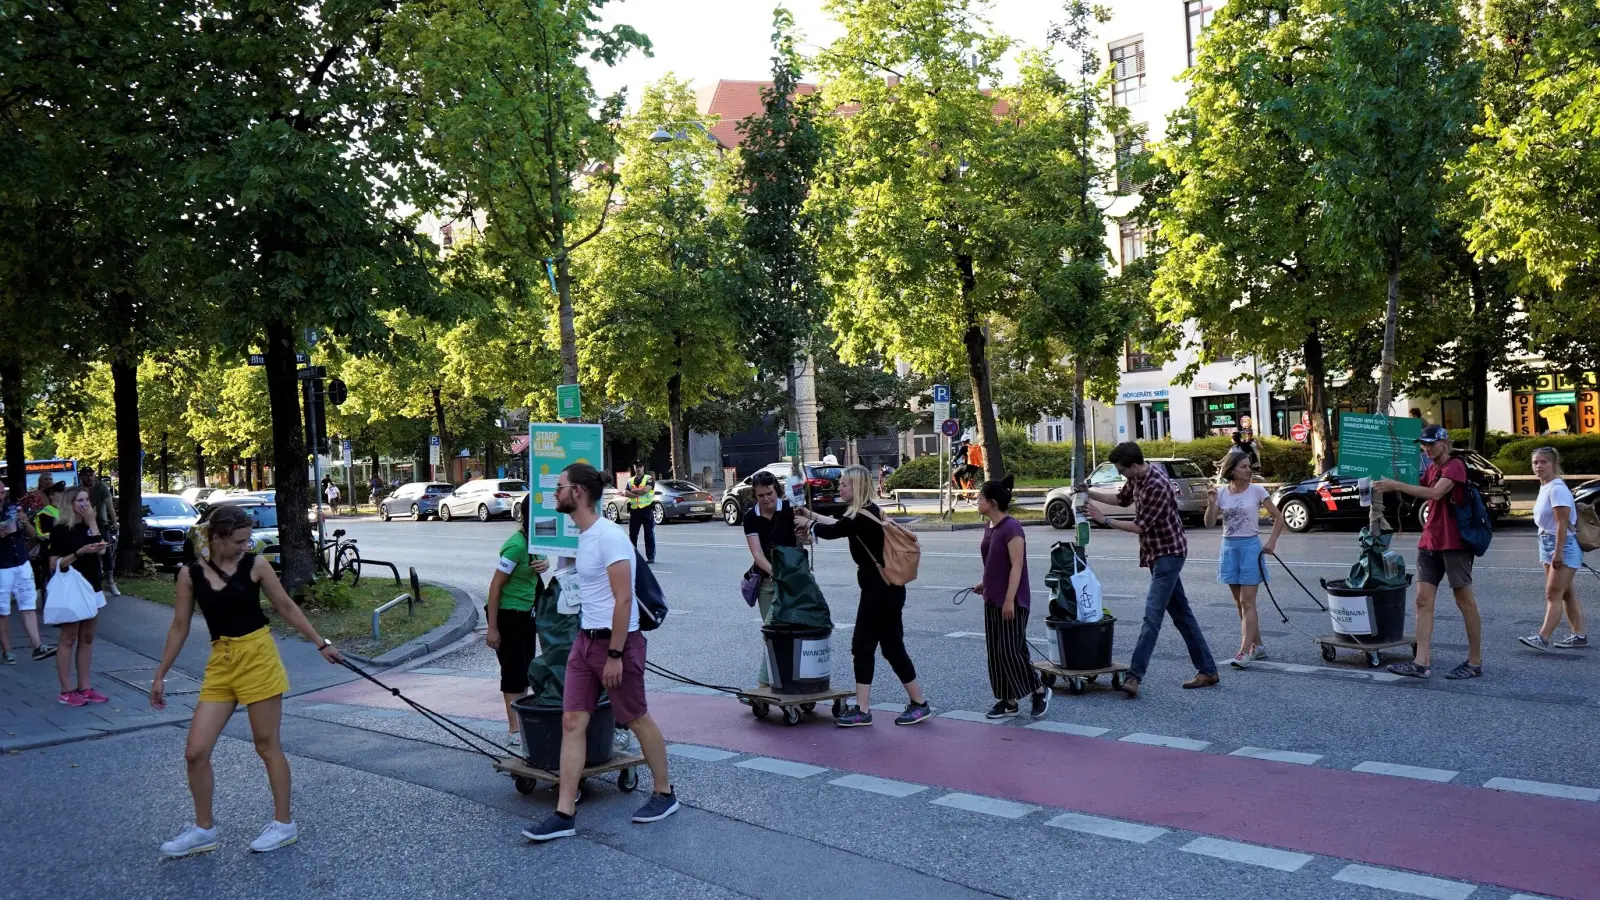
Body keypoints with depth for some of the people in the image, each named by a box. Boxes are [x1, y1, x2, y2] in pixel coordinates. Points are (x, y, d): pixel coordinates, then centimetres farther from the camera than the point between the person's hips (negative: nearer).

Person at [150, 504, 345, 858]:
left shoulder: (255, 565, -3)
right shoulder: (191, 574, 2)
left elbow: (287, 608, 5)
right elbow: (180, 627, 8)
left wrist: (321, 643, 6)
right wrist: (161, 675, 10)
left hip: (258, 657, -3)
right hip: (220, 663, 3)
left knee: (267, 745, 4)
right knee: (195, 751, -1)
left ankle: (284, 823, 18)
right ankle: (203, 829, 19)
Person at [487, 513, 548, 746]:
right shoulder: (517, 546, -25)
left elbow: (543, 560, 17)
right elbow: (495, 585, -22)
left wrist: (544, 564, -11)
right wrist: (492, 628, -20)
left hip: (526, 612, 8)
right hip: (507, 613, -8)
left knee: (526, 668, 12)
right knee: (514, 670, -4)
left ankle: (523, 721, 22)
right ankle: (515, 730, 2)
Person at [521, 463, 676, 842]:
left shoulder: (609, 537, -18)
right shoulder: (583, 536, 11)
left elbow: (623, 600, -22)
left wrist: (614, 655, -23)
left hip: (616, 640, -9)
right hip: (586, 640, 9)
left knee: (638, 719, 6)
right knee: (572, 722, 3)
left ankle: (664, 794, 24)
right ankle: (565, 815, 4)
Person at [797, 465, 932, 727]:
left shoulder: (861, 518, -20)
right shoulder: (867, 512, 9)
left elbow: (831, 532, -8)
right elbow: (841, 525, 25)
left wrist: (807, 523, 10)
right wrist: (813, 516, 25)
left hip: (883, 592, -10)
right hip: (877, 590, 10)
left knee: (892, 648, 1)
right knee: (862, 646, 10)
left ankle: (919, 704, 13)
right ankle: (862, 710, 13)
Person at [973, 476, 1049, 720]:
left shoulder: (1011, 528, -17)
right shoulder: (989, 526, 9)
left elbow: (1016, 566, -20)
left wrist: (1009, 600, -22)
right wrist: (985, 584, 9)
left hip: (1012, 602, -9)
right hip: (992, 601, 9)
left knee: (1010, 651, -6)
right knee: (995, 653, 10)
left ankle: (1040, 692, 13)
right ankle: (1008, 701, 18)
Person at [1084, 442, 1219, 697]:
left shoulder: (1157, 486, -25)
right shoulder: (1136, 478, 3)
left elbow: (1140, 526, -22)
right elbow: (1122, 499, 23)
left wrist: (1104, 519, -18)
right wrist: (1089, 493, 12)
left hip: (1168, 553, -10)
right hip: (1157, 553, 10)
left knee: (1152, 614, -14)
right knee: (1181, 612, 12)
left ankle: (1134, 676, -18)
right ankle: (1207, 670, 19)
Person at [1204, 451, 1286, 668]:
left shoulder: (1257, 491, -4)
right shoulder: (1221, 492, 3)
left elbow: (1278, 517, 2)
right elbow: (1210, 524, -1)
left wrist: (1272, 542, -8)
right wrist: (1211, 503, -15)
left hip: (1250, 547, -4)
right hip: (1229, 548, 4)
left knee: (1247, 602, -8)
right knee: (1240, 602, 10)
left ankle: (1245, 652, -11)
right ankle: (1257, 646, 23)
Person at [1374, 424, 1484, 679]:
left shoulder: (1455, 466, -10)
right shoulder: (1431, 470, 18)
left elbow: (1435, 493, -25)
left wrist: (1396, 485, -27)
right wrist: (1391, 486, -4)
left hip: (1454, 543, -8)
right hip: (1430, 543, 8)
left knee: (1465, 601, 1)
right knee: (1423, 599, -1)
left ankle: (1475, 662, 11)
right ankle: (1421, 663, -5)